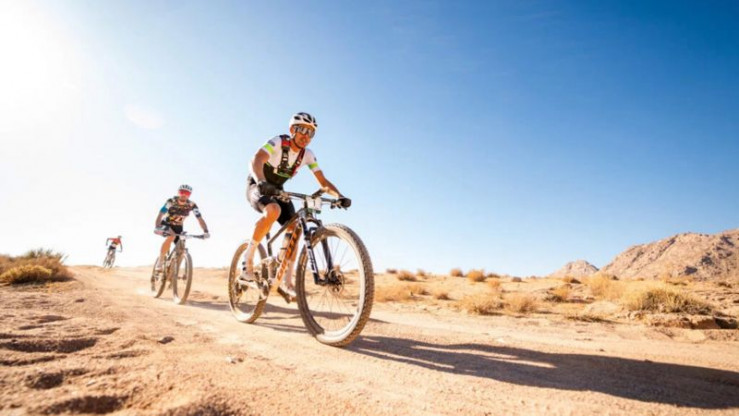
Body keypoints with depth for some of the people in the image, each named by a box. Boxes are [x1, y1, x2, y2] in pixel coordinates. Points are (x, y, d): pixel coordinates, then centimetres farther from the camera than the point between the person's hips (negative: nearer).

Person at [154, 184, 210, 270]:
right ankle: (160, 261, -18)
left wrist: (206, 231, -39)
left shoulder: (192, 205, -21)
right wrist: (157, 228, -50)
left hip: (178, 227, 3)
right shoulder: (171, 201, -26)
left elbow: (200, 219, -25)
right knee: (171, 236, -34)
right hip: (166, 224, -3)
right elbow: (160, 214, -34)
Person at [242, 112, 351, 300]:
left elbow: (323, 182, -8)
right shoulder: (277, 143, -21)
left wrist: (340, 196, -27)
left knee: (294, 228, -11)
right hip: (257, 187, -5)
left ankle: (286, 282, -2)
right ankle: (248, 255, -19)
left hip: (277, 191, 6)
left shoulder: (307, 155, -6)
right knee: (273, 210, -38)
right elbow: (256, 160, -39)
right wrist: (261, 182, -60)